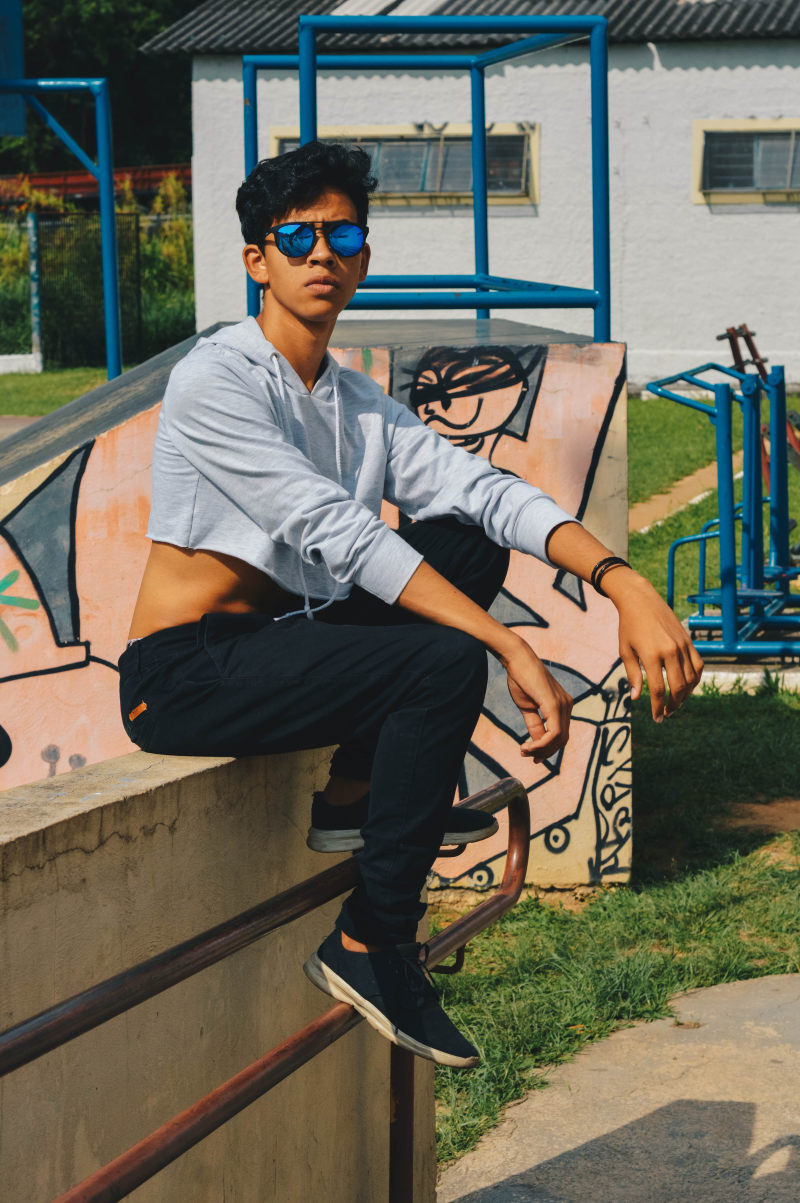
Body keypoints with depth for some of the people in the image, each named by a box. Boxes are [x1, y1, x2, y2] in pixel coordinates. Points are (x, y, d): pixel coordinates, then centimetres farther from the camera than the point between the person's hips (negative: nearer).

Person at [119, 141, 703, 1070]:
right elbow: (336, 533, -23)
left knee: (467, 540, -1)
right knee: (447, 664, -24)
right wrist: (513, 651, -29)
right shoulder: (214, 381, -13)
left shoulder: (361, 405, 11)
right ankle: (371, 947, -12)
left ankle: (356, 791, 3)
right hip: (183, 679, -8)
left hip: (271, 645, 8)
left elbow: (485, 490, -2)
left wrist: (623, 584, -19)